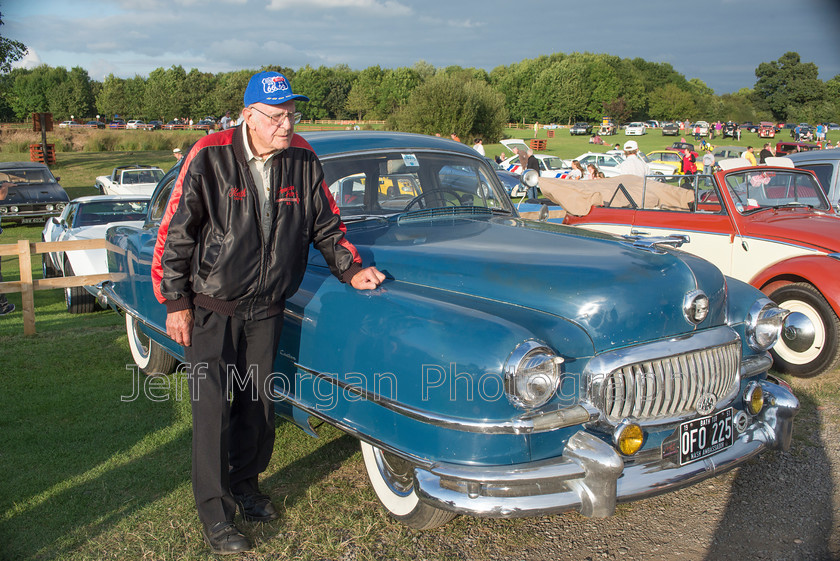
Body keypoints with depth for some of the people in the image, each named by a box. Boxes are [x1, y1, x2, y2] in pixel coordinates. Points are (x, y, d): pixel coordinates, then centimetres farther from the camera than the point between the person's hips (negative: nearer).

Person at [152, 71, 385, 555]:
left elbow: (326, 224, 8)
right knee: (212, 406, -2)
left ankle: (246, 484, 33)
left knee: (257, 402, 13)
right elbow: (175, 232, -10)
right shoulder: (211, 157, -14)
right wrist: (175, 303, -10)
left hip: (266, 306, 4)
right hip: (209, 306, -3)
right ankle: (214, 512, 10)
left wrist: (351, 270, -4)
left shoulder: (303, 159, -3)